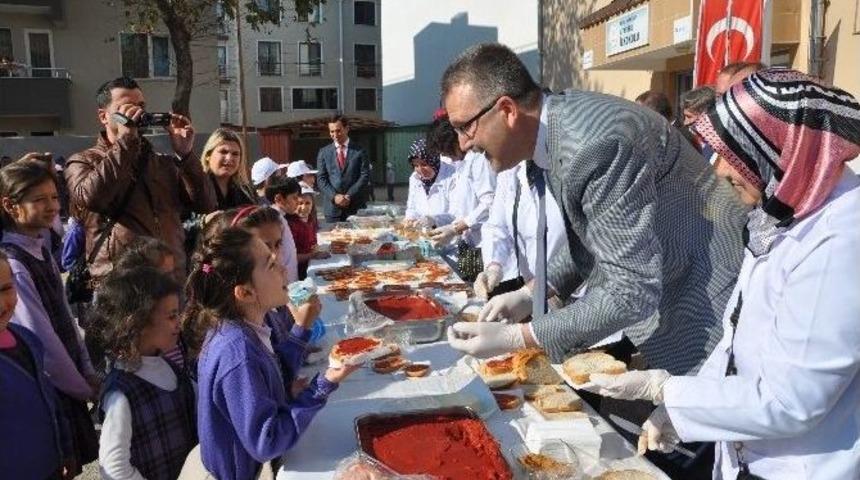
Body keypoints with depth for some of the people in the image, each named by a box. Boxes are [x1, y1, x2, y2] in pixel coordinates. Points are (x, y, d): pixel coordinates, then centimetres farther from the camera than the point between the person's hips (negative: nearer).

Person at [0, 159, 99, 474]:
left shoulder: (41, 251, 4)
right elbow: (41, 341, -20)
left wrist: (88, 374, 4)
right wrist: (85, 388, -9)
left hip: (65, 383, 7)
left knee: (69, 466, 18)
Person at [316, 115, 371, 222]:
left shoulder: (359, 151, 5)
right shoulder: (323, 152, 9)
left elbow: (365, 176, -1)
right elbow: (321, 179, 5)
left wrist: (349, 196, -12)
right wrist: (334, 196, -11)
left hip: (356, 207, -1)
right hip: (332, 207, 1)